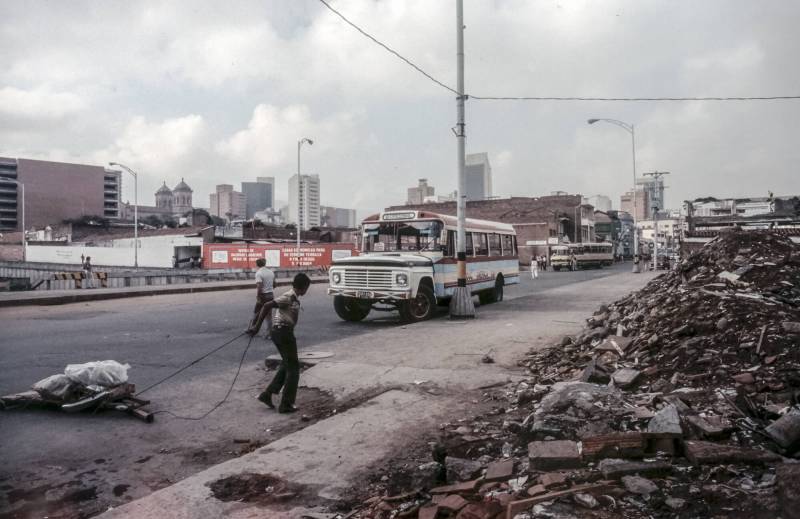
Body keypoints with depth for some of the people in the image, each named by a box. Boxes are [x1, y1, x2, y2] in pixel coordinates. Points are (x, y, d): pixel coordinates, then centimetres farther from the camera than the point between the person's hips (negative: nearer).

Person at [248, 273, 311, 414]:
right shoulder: (289, 297, -17)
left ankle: (267, 394, 20)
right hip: (284, 332, -10)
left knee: (287, 365, 20)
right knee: (293, 368, 1)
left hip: (280, 332, 10)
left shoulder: (294, 297, 11)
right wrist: (257, 326, -22)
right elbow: (267, 305, -23)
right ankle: (286, 405, 6)